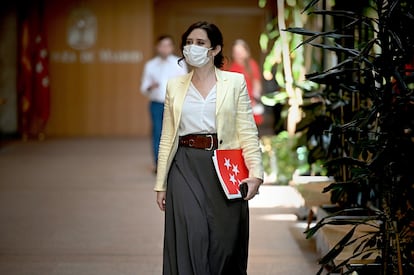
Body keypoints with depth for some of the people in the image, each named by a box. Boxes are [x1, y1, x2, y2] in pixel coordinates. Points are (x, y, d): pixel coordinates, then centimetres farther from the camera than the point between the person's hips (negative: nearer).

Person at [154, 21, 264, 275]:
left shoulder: (235, 82, 3)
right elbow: (167, 138, 12)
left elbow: (248, 132, -1)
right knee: (191, 234, -12)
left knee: (225, 239, 2)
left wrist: (255, 173, -14)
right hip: (186, 166, 1)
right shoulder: (175, 86, 11)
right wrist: (161, 183, 9)